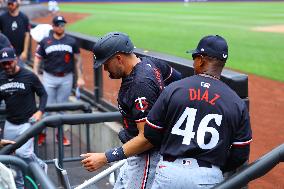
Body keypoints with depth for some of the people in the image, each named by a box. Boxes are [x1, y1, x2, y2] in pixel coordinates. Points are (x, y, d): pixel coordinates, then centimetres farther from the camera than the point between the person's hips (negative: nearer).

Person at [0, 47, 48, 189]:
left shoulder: (29, 76, -9)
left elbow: (43, 94, -1)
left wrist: (39, 111, -15)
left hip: (27, 122, -5)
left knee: (22, 153, -20)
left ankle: (40, 166, 12)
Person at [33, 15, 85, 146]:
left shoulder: (71, 42, 5)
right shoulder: (45, 42, 2)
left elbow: (77, 60, 8)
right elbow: (37, 59, 3)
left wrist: (80, 78, 2)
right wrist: (36, 77, -7)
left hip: (66, 78, 1)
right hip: (49, 78, -1)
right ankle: (41, 134, 11)